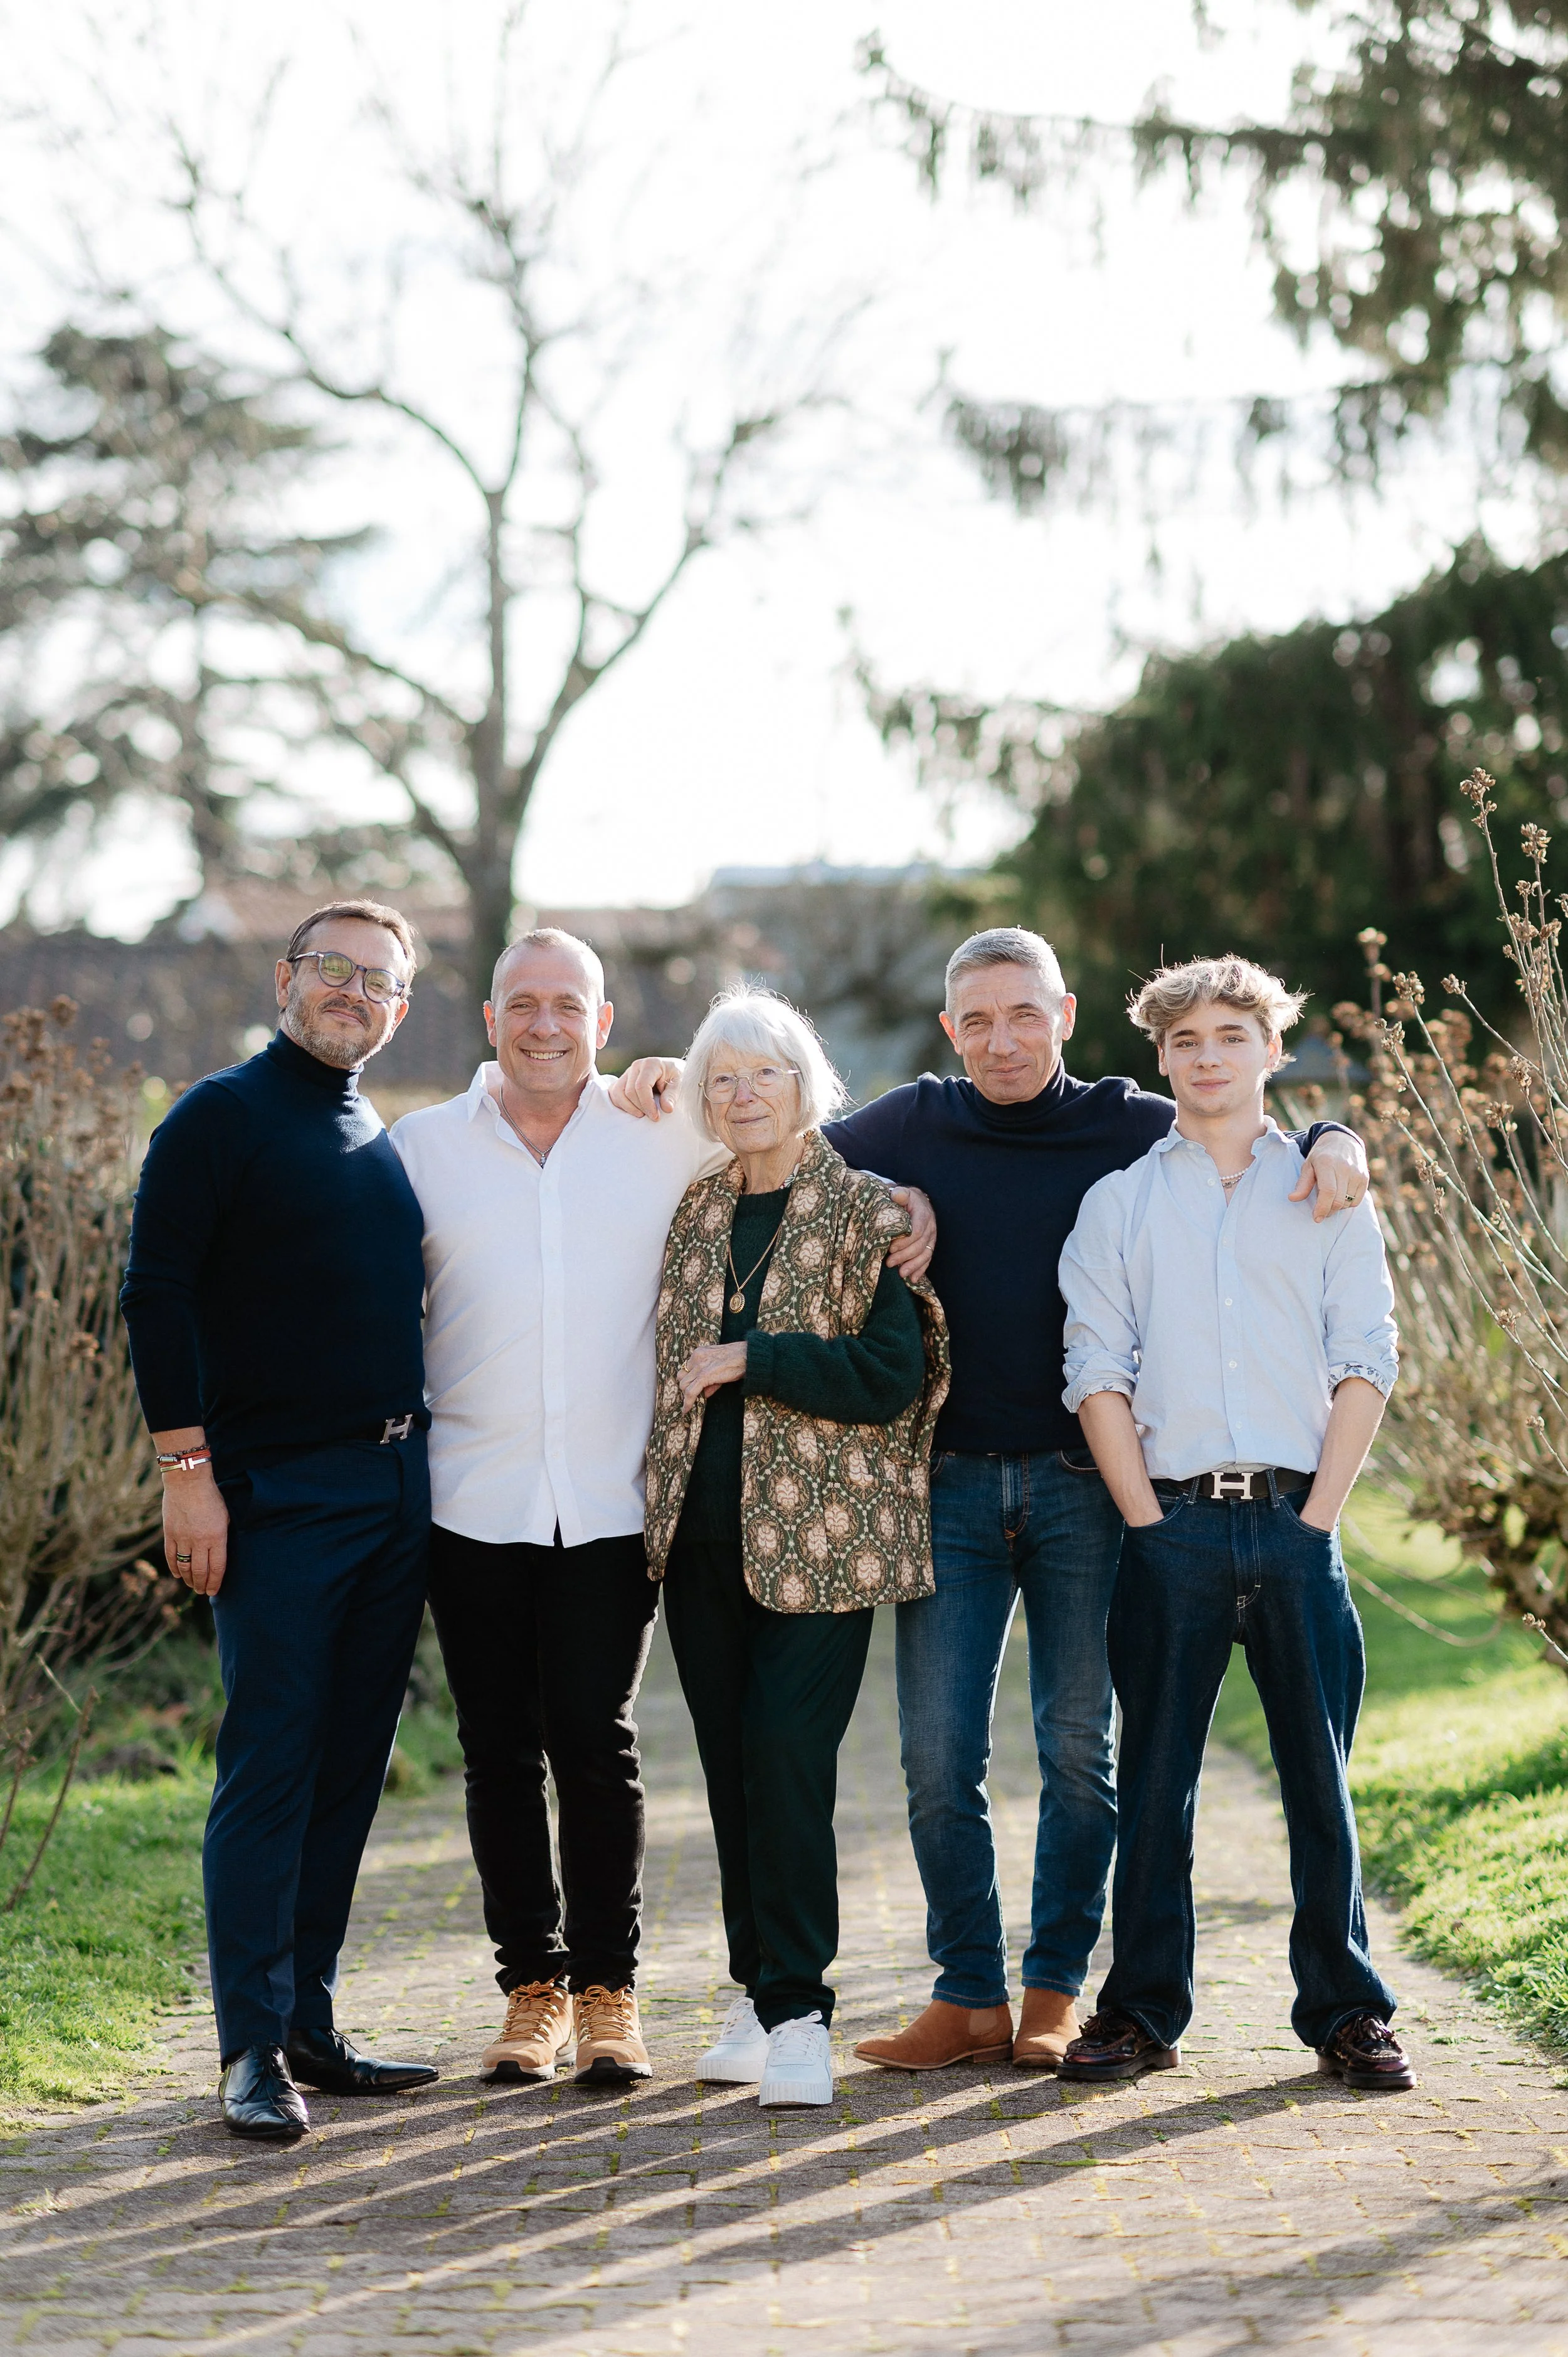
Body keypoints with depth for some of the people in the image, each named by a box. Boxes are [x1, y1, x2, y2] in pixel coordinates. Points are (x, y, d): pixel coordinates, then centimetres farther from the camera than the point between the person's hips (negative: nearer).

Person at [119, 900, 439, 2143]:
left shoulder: (390, 1143, 16)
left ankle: (311, 2025, 16)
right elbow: (158, 1295, -8)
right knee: (270, 1768, -6)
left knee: (349, 1770, 9)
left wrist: (425, 1462, 14)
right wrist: (188, 1468, -14)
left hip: (399, 1485, 7)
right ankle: (256, 2050, -3)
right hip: (280, 1490, -6)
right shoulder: (220, 1119, -3)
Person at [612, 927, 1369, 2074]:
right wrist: (688, 1085, 6)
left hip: (1082, 1485, -1)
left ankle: (1056, 1991, 16)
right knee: (940, 1754, 0)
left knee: (1080, 1750, 4)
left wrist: (1336, 1141, -11)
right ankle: (970, 1995, 9)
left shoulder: (1135, 1128, 2)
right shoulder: (913, 1125, 6)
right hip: (950, 1483, 1)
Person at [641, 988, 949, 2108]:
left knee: (786, 1758, -12)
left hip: (818, 1537, -6)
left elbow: (893, 1376, -13)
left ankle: (797, 2012, -6)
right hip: (705, 1532, 6)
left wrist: (746, 1359, -14)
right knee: (731, 1765, 8)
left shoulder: (865, 1211, -4)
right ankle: (760, 1993, 18)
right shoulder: (700, 1212, 14)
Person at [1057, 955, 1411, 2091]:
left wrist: (1316, 1519, -5)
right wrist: (1151, 1522, -5)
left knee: (1321, 1774, 3)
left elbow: (1366, 1366, 4)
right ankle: (1143, 2010, 11)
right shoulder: (1120, 1200, 9)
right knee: (1155, 1776, 3)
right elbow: (1098, 1373, 4)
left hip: (1295, 1525, 0)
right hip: (1173, 1524, 0)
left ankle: (1346, 2010, 12)